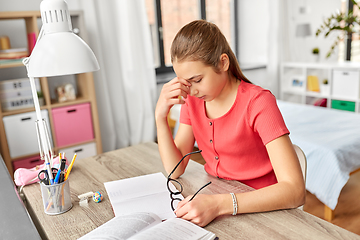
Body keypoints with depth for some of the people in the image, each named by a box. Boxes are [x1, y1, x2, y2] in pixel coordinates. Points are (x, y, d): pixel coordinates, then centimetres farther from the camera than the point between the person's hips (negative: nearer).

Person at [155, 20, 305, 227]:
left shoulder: (258, 103, -19)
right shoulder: (193, 100, -1)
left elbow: (295, 191, -27)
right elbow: (175, 169, -5)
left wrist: (220, 204, -36)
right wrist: (160, 116, -16)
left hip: (257, 209, -4)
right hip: (213, 200, 5)